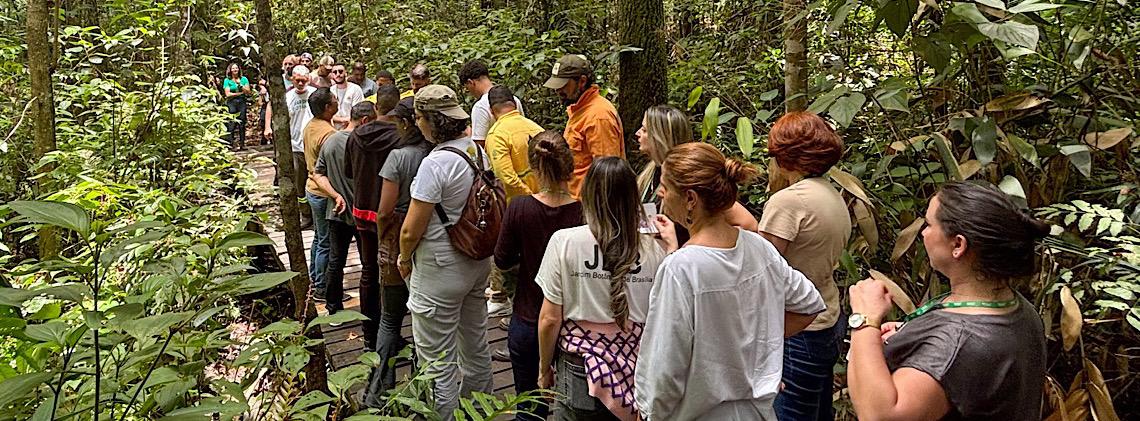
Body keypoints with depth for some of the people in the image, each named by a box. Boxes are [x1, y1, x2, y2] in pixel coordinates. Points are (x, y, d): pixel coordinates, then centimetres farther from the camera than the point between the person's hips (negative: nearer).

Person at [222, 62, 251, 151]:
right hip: (231, 103, -2)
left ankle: (242, 143, 4)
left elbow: (248, 92, 2)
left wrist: (240, 85, -8)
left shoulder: (244, 79, 11)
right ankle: (232, 144, -8)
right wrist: (240, 93, -4)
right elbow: (228, 94, -4)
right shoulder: (227, 80, 5)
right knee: (231, 124, -9)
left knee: (242, 123, 0)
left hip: (242, 103, 2)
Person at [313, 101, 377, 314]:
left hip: (337, 213, 7)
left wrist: (336, 195, -3)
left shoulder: (329, 141, 4)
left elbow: (318, 175, 5)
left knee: (335, 262, 17)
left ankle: (333, 309, 27)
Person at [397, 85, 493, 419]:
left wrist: (404, 259, 0)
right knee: (476, 347, 24)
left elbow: (411, 231, -19)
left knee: (438, 362, 5)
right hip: (478, 264, 9)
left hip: (440, 270, -9)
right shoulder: (479, 150, 1)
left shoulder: (435, 163, -23)